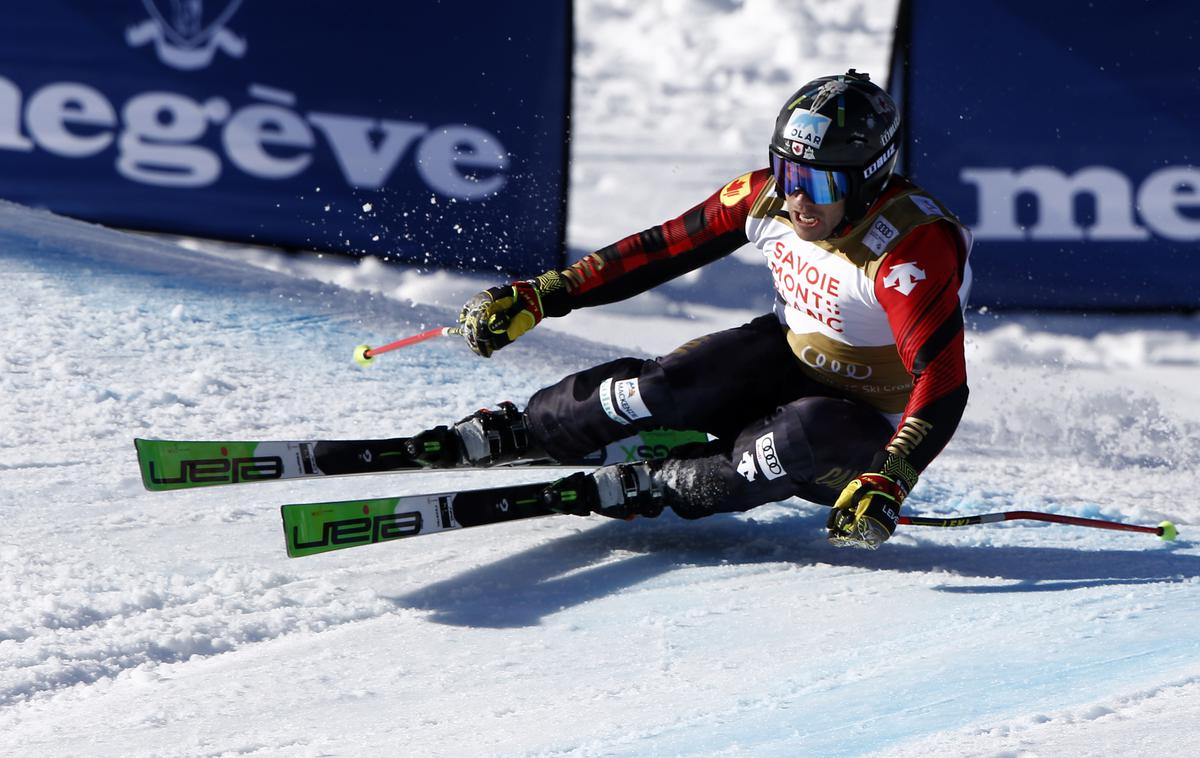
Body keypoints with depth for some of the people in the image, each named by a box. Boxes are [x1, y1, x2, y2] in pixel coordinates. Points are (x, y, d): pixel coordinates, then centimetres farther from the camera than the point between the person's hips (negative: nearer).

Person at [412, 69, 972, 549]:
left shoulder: (913, 250, -31)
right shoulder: (766, 198, -14)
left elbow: (943, 385, -38)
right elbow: (659, 250, -4)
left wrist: (888, 485, -51)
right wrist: (538, 297, -6)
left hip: (866, 432, -4)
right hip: (790, 360, 4)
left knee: (808, 432, -38)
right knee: (672, 383, -23)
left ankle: (649, 487, -18)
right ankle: (506, 434, -4)